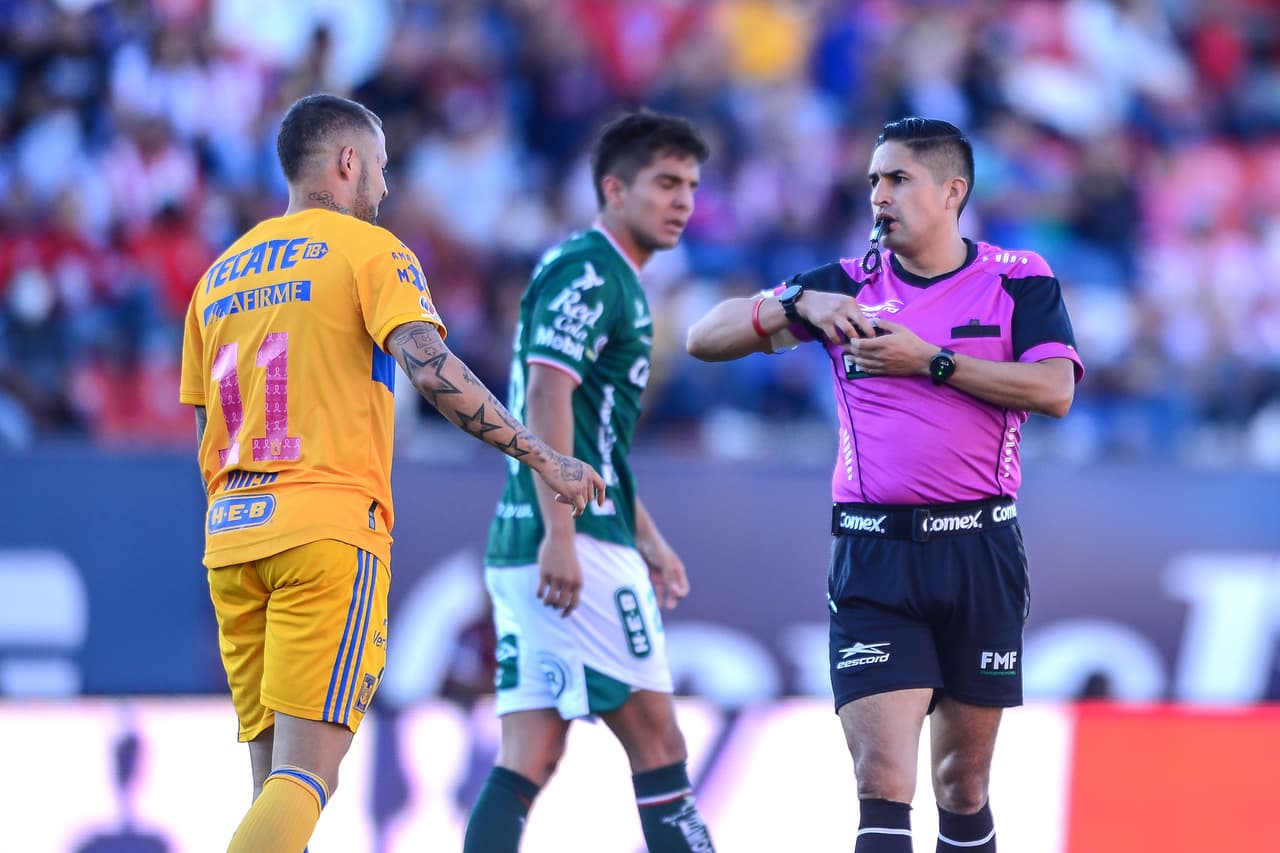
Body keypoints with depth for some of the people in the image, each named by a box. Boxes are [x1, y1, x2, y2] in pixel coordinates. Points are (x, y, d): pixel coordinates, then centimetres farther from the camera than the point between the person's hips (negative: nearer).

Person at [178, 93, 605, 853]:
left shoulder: (220, 276, 20)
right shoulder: (370, 250, 1)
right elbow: (432, 369, -15)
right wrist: (544, 460, -10)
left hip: (231, 535, 6)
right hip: (330, 529, -6)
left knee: (274, 779, 9)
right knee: (307, 773, -11)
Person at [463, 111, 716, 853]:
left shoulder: (614, 280, 22)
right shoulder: (587, 272, -9)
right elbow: (547, 395, -21)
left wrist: (646, 538, 32)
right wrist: (560, 536, -27)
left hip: (525, 549, 10)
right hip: (577, 547, -10)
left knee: (530, 758, 3)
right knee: (656, 741, -4)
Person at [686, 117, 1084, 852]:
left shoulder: (1019, 280, 2)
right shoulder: (847, 288, 7)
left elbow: (1055, 390, -13)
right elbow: (707, 339, 3)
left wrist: (930, 361, -16)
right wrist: (800, 304, -14)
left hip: (980, 550, 0)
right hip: (874, 552, 0)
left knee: (964, 782, 10)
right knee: (882, 785, -13)